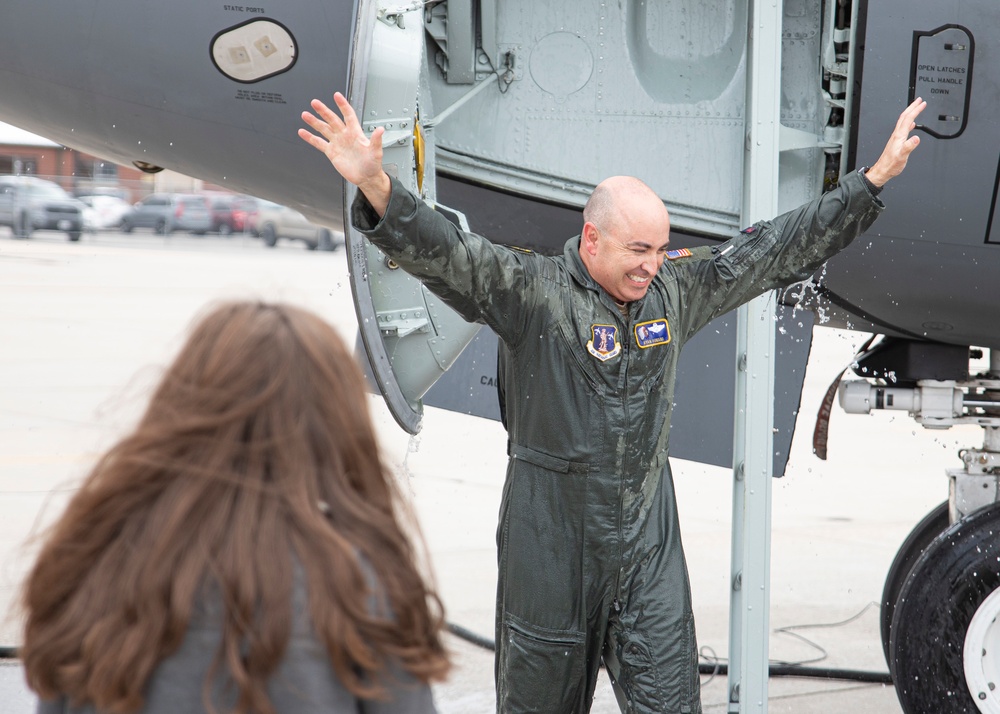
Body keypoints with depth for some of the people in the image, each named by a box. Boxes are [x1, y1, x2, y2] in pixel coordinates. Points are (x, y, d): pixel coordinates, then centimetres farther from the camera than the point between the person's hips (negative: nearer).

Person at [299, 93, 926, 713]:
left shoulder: (675, 290, 5)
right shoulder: (533, 293, -11)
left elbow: (779, 249, 13)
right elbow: (445, 255, -24)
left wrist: (875, 178, 15)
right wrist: (376, 186, -41)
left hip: (649, 540, 4)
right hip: (552, 540, -4)